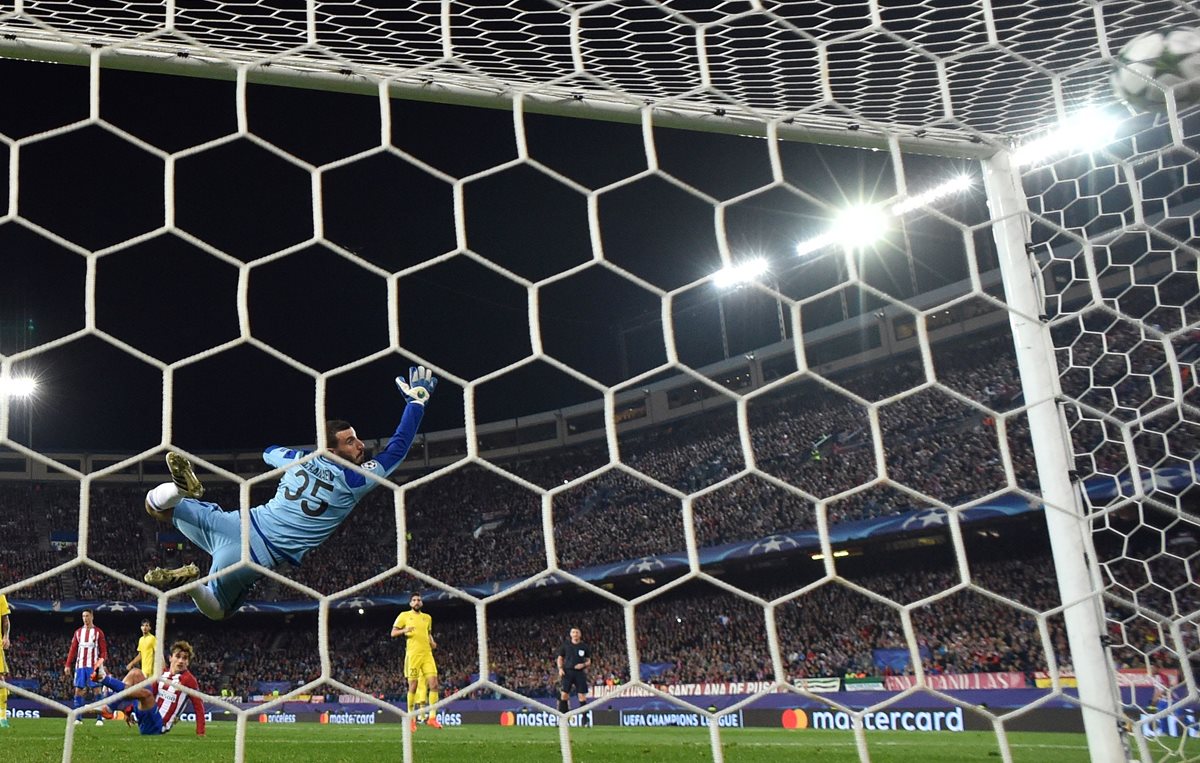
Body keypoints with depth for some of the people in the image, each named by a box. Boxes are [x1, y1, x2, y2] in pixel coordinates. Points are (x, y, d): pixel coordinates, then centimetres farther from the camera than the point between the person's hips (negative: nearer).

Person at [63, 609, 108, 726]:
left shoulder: (98, 632, 2)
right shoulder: (78, 632, 13)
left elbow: (103, 650, -2)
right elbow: (72, 649, 11)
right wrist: (68, 665, 3)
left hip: (93, 666, -4)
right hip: (80, 666, 4)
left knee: (97, 690, -6)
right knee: (78, 690, 1)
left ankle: (99, 718, -5)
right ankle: (77, 718, 7)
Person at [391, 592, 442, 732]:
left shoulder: (427, 617, 17)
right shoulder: (404, 615, 5)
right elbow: (393, 633, 3)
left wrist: (432, 642, 8)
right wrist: (404, 630, -17)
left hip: (427, 654, 4)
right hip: (413, 654, -4)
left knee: (434, 684, -7)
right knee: (413, 686, -1)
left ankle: (432, 717, -2)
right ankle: (411, 718, 11)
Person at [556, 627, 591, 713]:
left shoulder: (585, 647, 5)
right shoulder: (565, 645, 5)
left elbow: (589, 661, 11)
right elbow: (560, 658, 11)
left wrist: (583, 665, -10)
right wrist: (560, 668, -4)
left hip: (580, 672, 0)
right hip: (567, 671, 0)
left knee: (582, 695, -3)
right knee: (564, 694, -5)